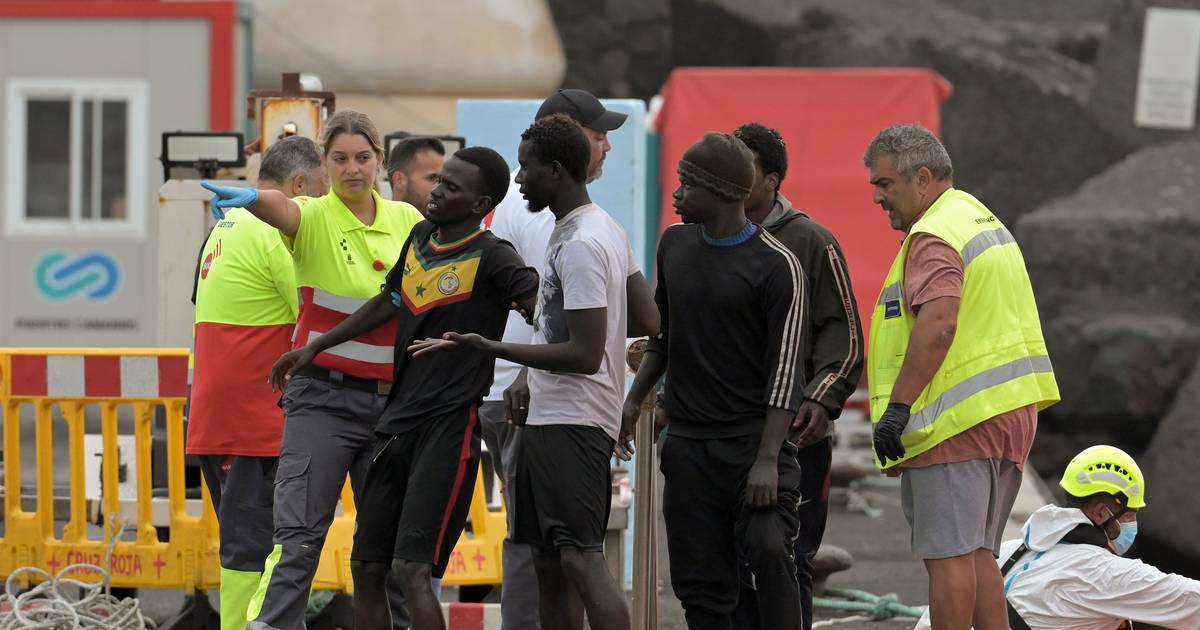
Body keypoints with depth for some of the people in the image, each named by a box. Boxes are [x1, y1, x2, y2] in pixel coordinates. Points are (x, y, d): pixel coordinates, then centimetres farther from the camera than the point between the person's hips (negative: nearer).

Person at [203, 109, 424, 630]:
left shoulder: (406, 220, 7)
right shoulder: (315, 218, -7)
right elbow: (281, 209, -31)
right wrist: (248, 197, -54)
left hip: (390, 400, 4)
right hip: (323, 396, -4)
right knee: (298, 533, -13)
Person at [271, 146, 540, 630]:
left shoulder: (490, 259, -10)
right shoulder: (420, 239, 13)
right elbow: (388, 303, 28)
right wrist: (315, 347, 31)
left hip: (449, 426, -8)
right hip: (396, 422, 8)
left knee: (411, 568, -18)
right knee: (366, 567, 9)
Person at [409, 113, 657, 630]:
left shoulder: (580, 244, -17)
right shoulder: (604, 230, 15)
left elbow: (585, 354, -22)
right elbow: (649, 323, 19)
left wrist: (486, 348, -21)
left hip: (573, 422, -11)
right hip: (547, 417, 11)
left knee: (580, 558, -18)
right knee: (549, 563, 11)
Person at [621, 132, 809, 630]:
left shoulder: (776, 266, -9)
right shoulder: (675, 244, 11)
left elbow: (785, 369, -12)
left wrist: (767, 459, -19)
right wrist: (634, 400, 15)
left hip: (753, 437, -6)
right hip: (687, 440, 6)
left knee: (768, 548, -24)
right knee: (699, 579, 3)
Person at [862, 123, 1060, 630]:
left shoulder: (934, 237, -13)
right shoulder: (986, 222, 20)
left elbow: (937, 325, -27)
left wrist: (897, 405, -26)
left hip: (956, 419, -10)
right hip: (1008, 416, 10)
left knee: (948, 556, -7)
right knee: (978, 554, 13)